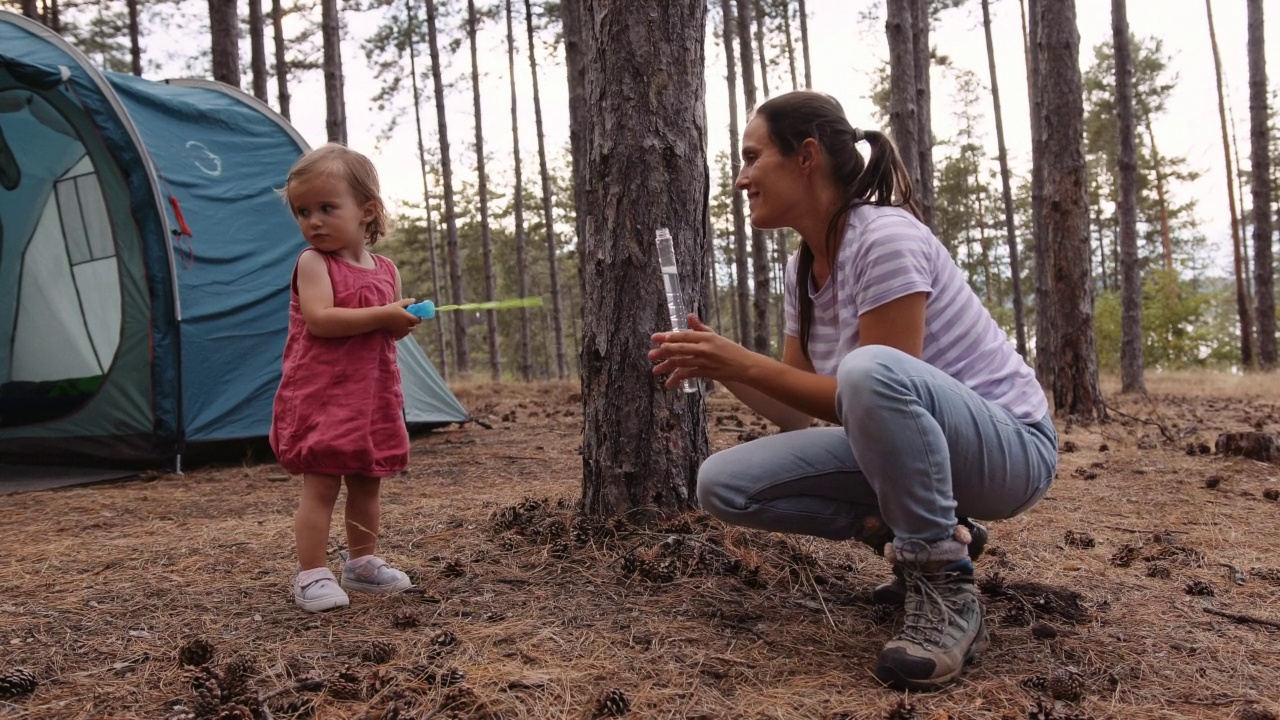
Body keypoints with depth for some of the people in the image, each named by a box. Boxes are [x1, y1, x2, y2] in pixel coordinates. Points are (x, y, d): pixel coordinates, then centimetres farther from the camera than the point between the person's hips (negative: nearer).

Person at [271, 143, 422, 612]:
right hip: (321, 394, -6)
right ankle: (312, 576, 2)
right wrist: (382, 315, -25)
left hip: (373, 394, 6)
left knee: (367, 482, 14)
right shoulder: (313, 262, -8)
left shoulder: (386, 270, 9)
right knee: (321, 485, -6)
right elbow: (319, 319, -23)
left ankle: (361, 563, 28)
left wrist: (403, 324, -7)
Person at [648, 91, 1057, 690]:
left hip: (1007, 446, -8)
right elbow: (801, 412, 5)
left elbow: (876, 385, -25)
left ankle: (945, 587, -20)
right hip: (904, 445, 8)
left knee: (870, 370, -40)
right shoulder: (803, 268, 3)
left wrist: (744, 363, -25)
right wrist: (722, 368, -11)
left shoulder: (885, 238, -22)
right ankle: (925, 534, 6)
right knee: (723, 485, -6)